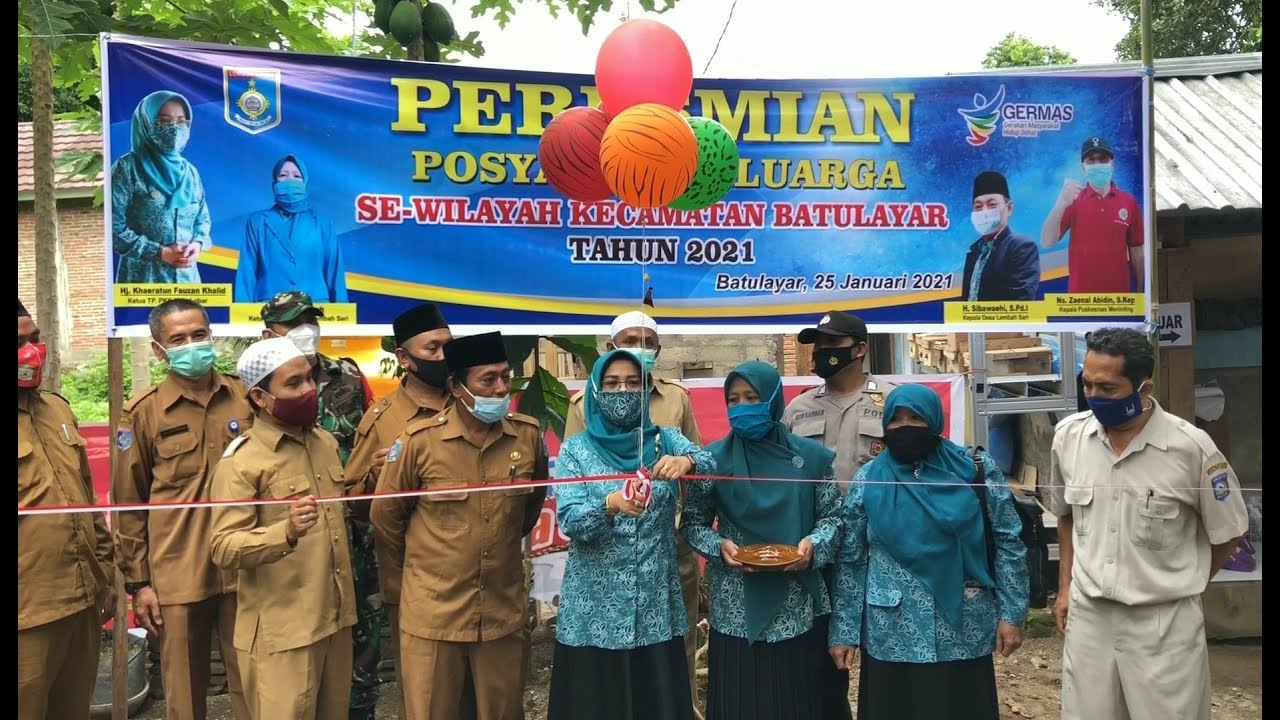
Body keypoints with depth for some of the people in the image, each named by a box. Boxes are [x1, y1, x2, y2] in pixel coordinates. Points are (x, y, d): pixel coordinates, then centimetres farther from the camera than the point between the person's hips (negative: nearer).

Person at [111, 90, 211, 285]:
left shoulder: (190, 171, 11)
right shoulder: (128, 168, -5)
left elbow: (203, 218, 16)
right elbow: (114, 228, -10)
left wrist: (198, 244, -4)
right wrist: (159, 252, -14)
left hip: (186, 276, 5)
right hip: (143, 278, -5)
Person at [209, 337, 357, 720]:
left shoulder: (326, 442, 10)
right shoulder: (241, 460, -12)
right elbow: (223, 548, -19)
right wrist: (286, 534, -34)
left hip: (335, 619, 7)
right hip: (281, 632, -6)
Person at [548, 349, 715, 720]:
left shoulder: (664, 440, 5)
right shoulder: (576, 449, 1)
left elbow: (712, 468, -13)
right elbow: (568, 520, -11)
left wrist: (687, 462, -35)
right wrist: (610, 505, -30)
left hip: (656, 604, 1)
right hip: (595, 607, -1)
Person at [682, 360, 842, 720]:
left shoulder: (810, 455, 0)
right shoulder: (715, 458, -2)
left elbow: (832, 515, 7)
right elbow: (693, 522, 4)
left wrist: (814, 544, -13)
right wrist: (719, 546, -15)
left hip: (797, 609, 1)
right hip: (736, 611, -1)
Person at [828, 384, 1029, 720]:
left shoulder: (977, 470, -3)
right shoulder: (868, 481, -1)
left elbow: (1008, 543, 1)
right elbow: (850, 561, 2)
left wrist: (1011, 613, -3)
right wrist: (844, 631, 1)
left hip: (965, 633, 0)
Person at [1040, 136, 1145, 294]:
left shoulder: (1129, 202, 3)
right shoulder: (1073, 201, 0)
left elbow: (1137, 251, 9)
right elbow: (1046, 242, -12)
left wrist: (1140, 292, 9)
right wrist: (1061, 203, -25)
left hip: (1119, 294, 1)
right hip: (1081, 294, -1)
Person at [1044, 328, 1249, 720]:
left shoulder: (1191, 447, -14)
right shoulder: (1068, 435, -3)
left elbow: (1227, 533, 2)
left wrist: (1181, 588, 10)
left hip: (1164, 621, -3)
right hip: (1087, 616, 3)